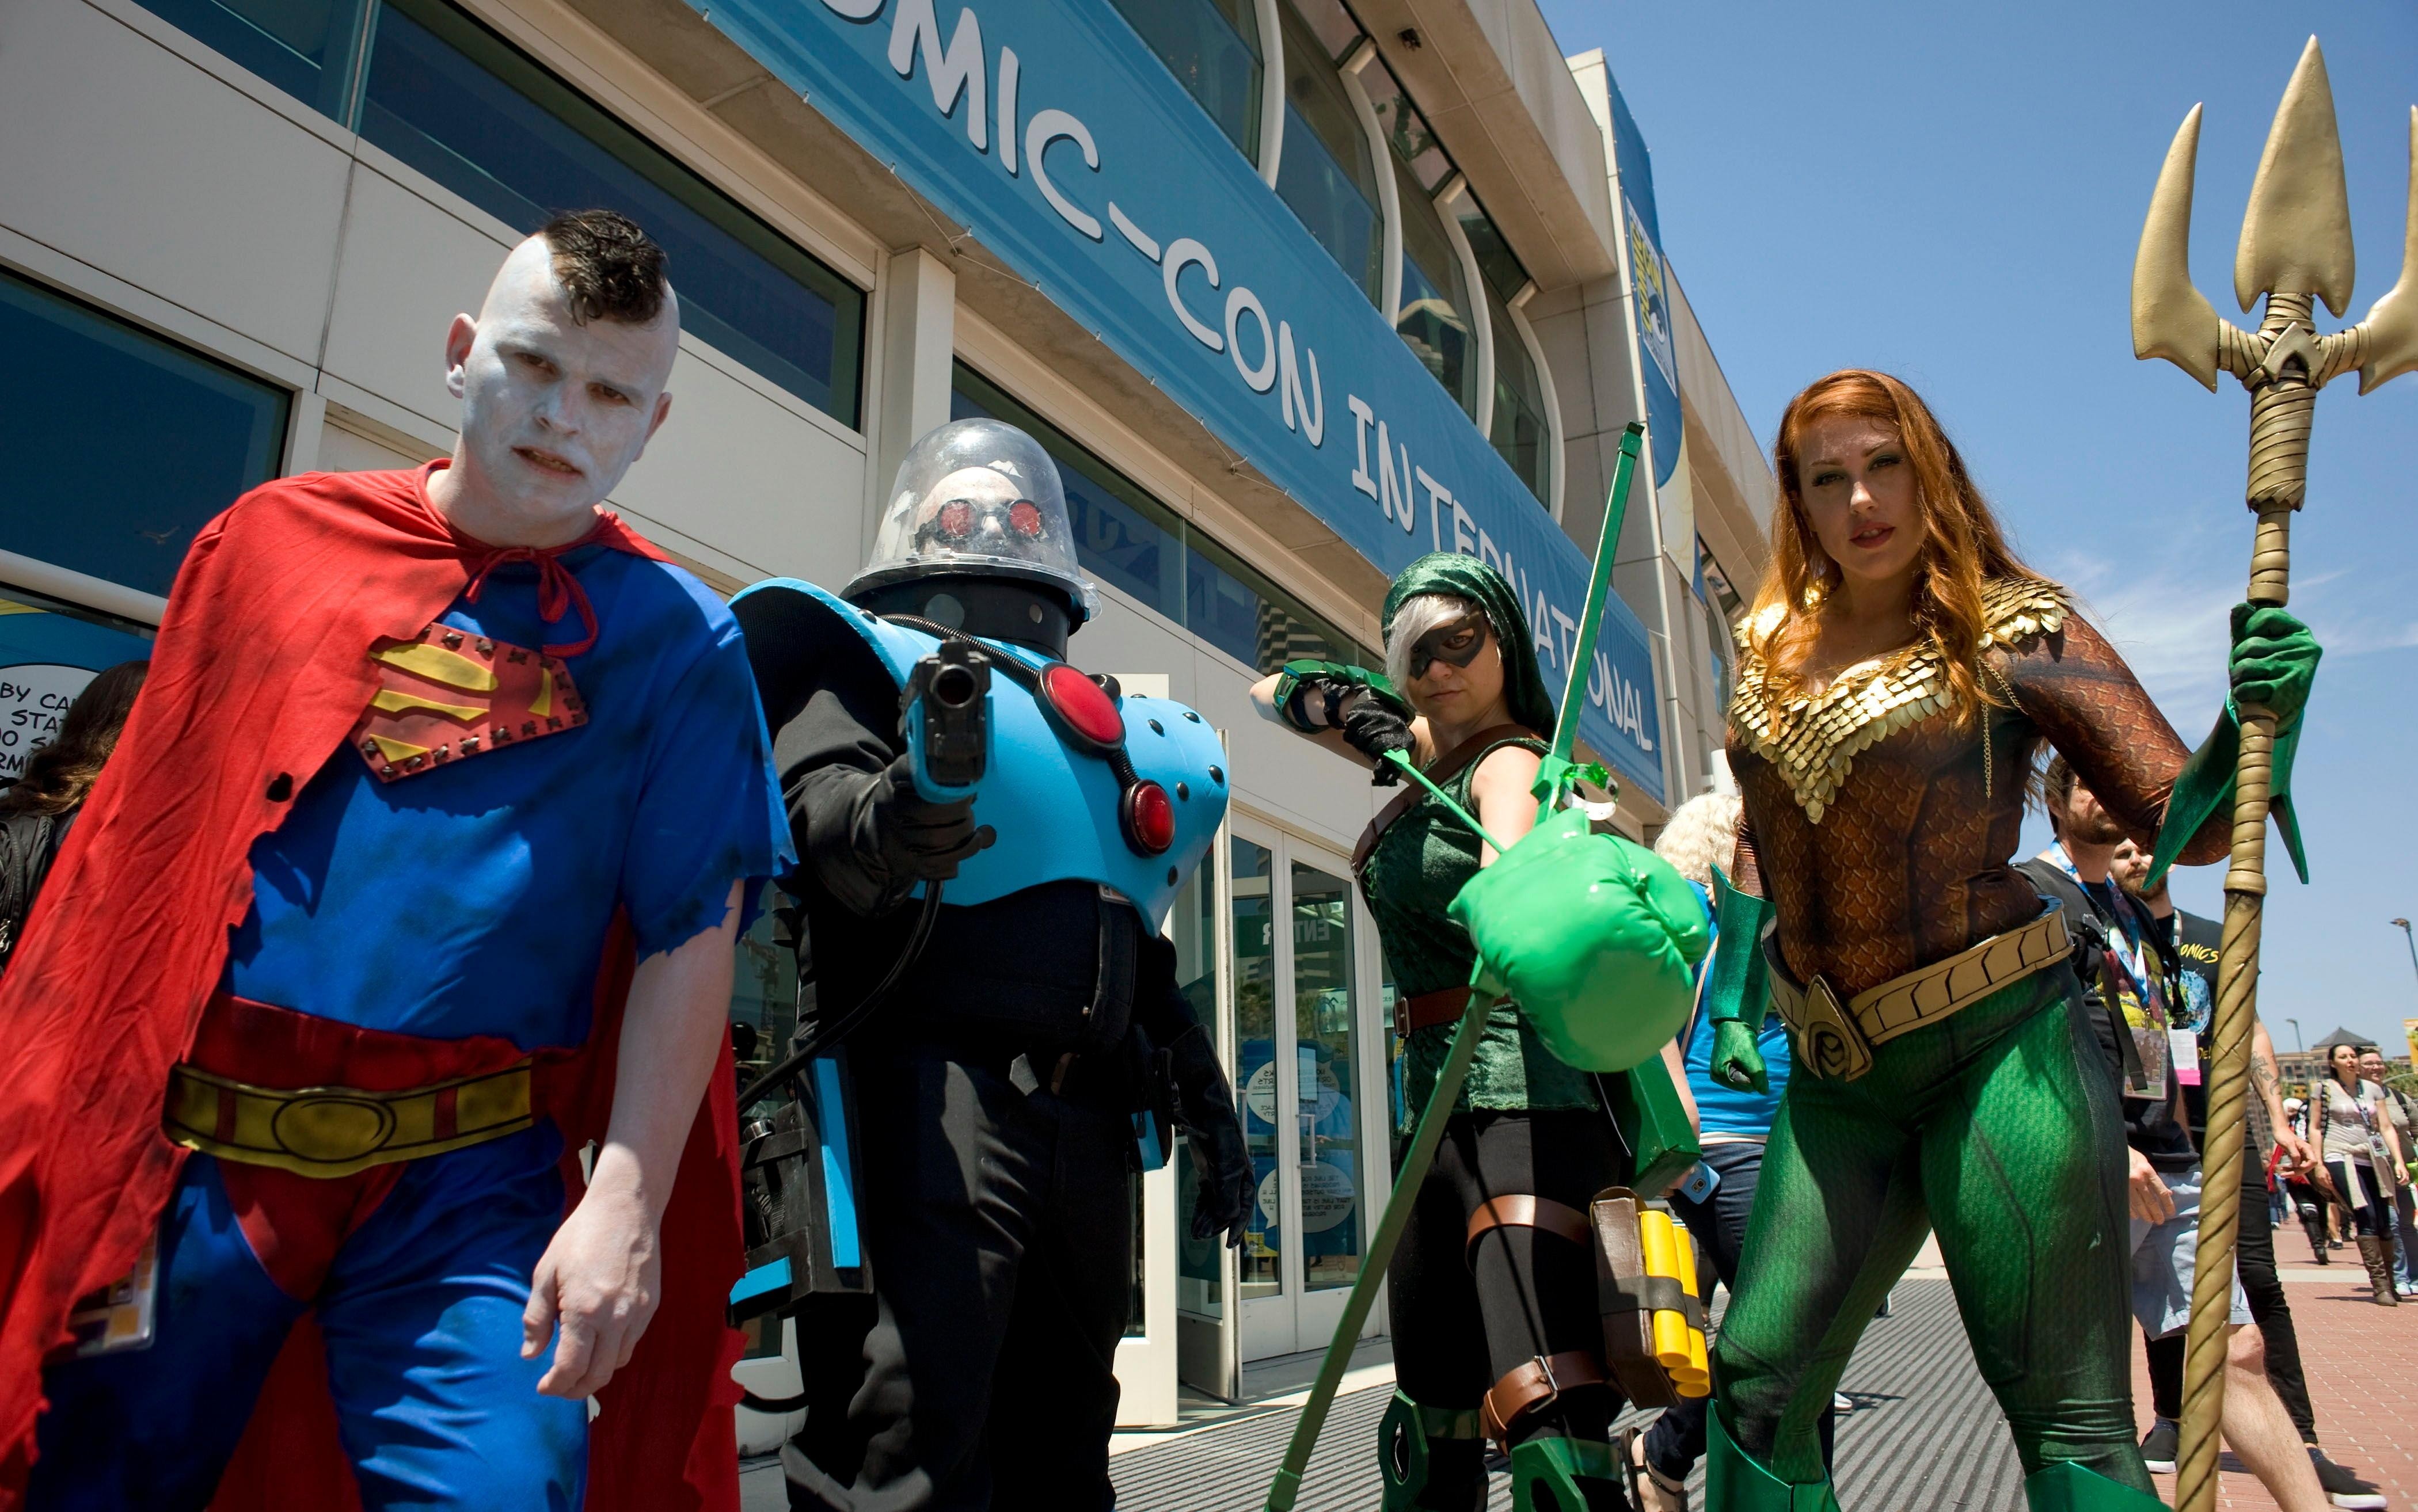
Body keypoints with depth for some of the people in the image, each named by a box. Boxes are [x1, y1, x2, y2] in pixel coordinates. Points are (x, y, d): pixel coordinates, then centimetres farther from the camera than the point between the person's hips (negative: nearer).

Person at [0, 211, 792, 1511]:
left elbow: (692, 936, -7)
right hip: (183, 1152, 3)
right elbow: (136, 839, 12)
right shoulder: (273, 538, 7)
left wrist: (623, 1203, -15)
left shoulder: (674, 639, -1)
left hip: (463, 1190, -2)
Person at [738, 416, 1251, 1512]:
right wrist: (873, 829, -35)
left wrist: (1202, 1096, 21)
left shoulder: (1109, 732, 26)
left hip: (1088, 1122, 6)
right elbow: (817, 794, -12)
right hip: (930, 1095, -6)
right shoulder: (872, 660, 10)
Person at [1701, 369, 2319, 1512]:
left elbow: (2182, 821, -7)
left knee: (2068, 1418, -1)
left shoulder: (2010, 629, -4)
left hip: (2000, 1045, -4)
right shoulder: (1767, 647, 9)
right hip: (1836, 1077, 5)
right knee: (1757, 1378, 5)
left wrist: (2257, 718, -27)